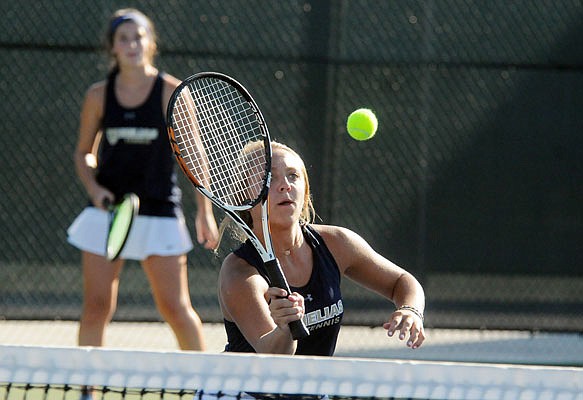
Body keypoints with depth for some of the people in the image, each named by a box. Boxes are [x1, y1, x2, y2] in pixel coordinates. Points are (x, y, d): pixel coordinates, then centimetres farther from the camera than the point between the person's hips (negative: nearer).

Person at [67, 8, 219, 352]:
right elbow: (84, 152, 14)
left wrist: (205, 211, -1)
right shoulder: (99, 96, 3)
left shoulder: (171, 92, -3)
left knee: (174, 307, -2)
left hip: (159, 212, -2)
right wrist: (93, 187, -6)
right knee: (96, 308, -2)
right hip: (107, 210, 2)